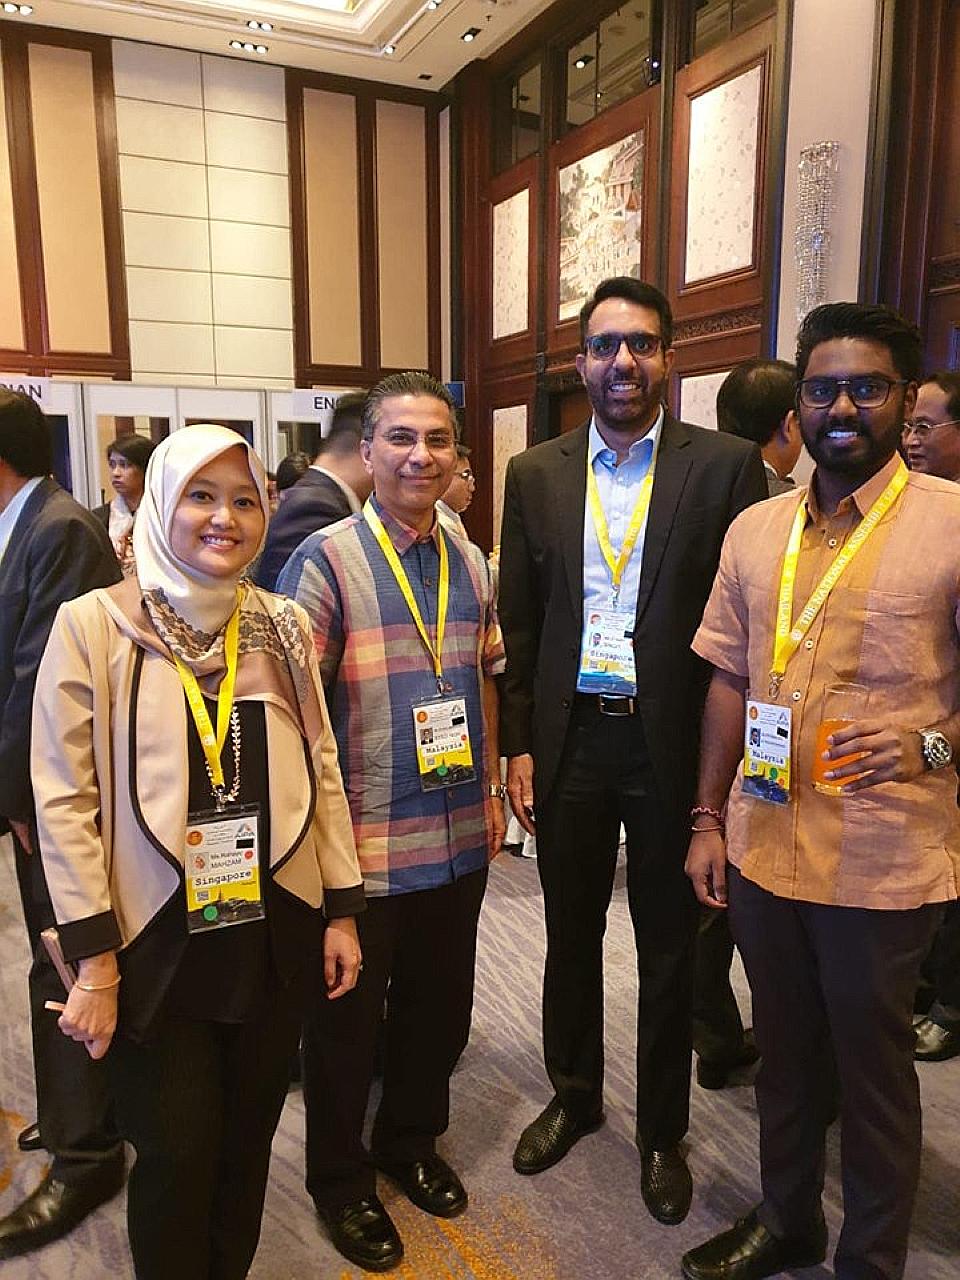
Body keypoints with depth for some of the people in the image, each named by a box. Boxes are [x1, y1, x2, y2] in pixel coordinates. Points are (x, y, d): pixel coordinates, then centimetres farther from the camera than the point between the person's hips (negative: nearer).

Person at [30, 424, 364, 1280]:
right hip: (158, 940, -3)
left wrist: (342, 910, 5)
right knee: (176, 1153, 9)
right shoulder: (93, 624, -8)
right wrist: (92, 958, -9)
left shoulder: (284, 626, 3)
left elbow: (321, 770, 7)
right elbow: (64, 799, -7)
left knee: (247, 1141, 17)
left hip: (275, 931, 3)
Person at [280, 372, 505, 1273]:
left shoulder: (470, 563, 6)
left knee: (439, 1007, 21)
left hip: (459, 838, 5)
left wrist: (490, 788, 12)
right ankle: (340, 1182, 39)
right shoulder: (324, 559, -11)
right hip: (362, 845, -5)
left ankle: (412, 1142, 47)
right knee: (347, 1022, 15)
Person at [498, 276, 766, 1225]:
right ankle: (573, 1096, 43)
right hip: (568, 740, 3)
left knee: (668, 949, 14)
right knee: (570, 935, 19)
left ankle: (662, 1131, 37)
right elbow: (519, 622, 5)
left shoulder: (725, 467, -5)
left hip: (673, 744, -2)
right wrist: (518, 743, 2)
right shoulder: (535, 474, 4)